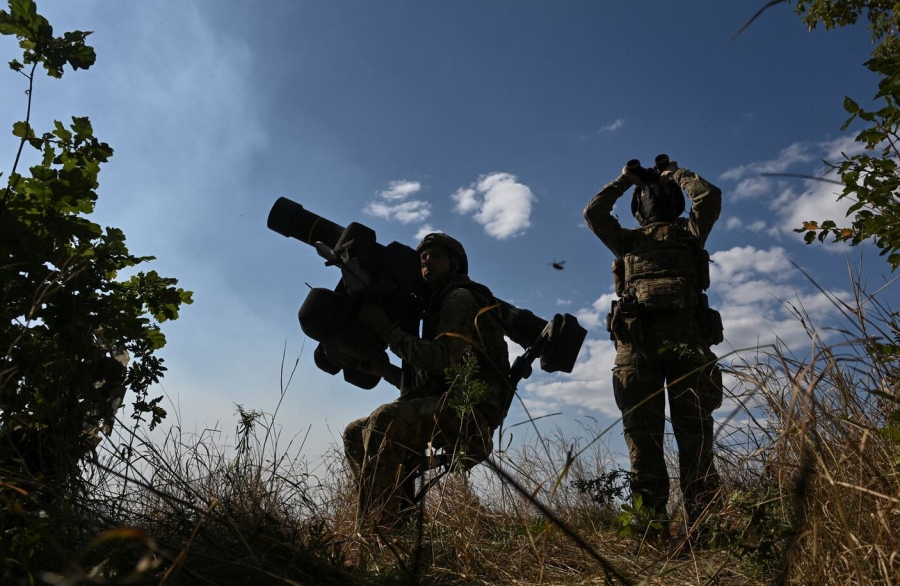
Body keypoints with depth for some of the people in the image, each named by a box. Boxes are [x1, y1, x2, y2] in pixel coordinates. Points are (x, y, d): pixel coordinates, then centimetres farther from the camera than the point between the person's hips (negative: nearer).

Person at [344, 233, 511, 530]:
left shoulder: (461, 297, -1)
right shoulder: (439, 306, 26)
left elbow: (440, 359, -19)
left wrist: (386, 329, -12)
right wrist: (383, 368, 11)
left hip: (466, 413, -10)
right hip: (445, 408, 10)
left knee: (384, 421, -32)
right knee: (355, 434, 8)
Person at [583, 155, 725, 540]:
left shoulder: (690, 233, 27)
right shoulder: (626, 240, 29)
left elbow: (710, 196, 11)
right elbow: (593, 212, 16)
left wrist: (674, 172, 25)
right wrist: (626, 179, 27)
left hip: (686, 336, 0)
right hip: (635, 340, 1)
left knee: (695, 435, -7)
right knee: (643, 436, -5)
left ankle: (702, 527, -7)